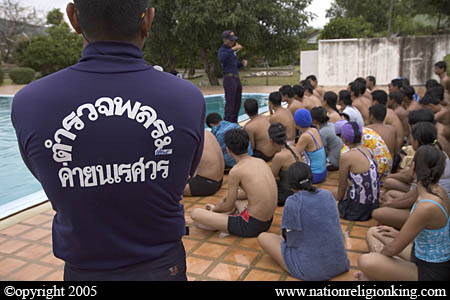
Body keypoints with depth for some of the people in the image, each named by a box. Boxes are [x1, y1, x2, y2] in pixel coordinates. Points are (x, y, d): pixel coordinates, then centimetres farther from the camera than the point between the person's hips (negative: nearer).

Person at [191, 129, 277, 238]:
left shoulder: (236, 171, -17)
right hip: (268, 222, 8)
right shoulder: (261, 162, 3)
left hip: (251, 226, -8)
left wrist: (214, 208, 14)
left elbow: (229, 206, -7)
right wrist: (228, 197, 24)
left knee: (195, 213, -7)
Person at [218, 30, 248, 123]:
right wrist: (233, 49, -34)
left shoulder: (232, 50, 19)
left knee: (237, 103, 10)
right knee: (230, 104, -12)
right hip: (229, 78, -8)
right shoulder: (222, 50, -6)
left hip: (236, 78, 8)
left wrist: (243, 63, 6)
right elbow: (221, 58, -31)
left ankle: (234, 124, 18)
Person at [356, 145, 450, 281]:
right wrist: (400, 234, 12)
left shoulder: (427, 207, -33)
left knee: (365, 261, -28)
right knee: (372, 232, 14)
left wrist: (381, 251, -2)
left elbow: (394, 248, -22)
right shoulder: (438, 190, -5)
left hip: (431, 272, -10)